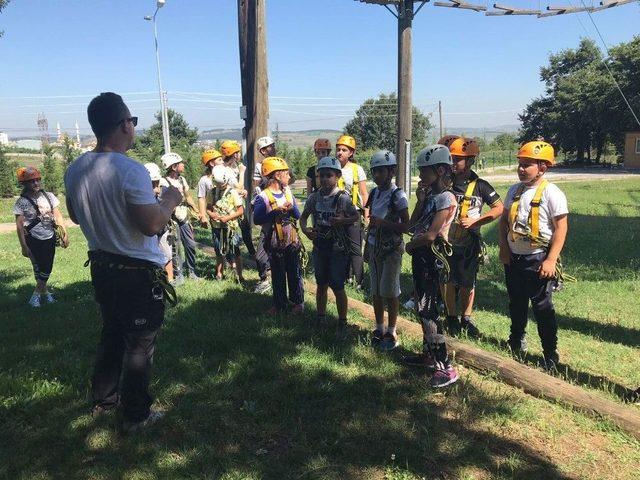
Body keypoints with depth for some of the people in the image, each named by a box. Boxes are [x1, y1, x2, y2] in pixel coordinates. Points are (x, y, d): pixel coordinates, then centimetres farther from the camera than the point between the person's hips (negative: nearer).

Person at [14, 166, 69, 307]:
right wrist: (24, 246, -12)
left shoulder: (49, 196, -1)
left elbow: (58, 215, 5)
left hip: (50, 238, 3)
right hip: (34, 240, -3)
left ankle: (37, 293, 28)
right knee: (39, 268, 3)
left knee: (47, 268, 10)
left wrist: (65, 234, 2)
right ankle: (44, 291, 21)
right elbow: (19, 225, -9)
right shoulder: (21, 202, -9)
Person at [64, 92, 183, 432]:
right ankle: (135, 414, 23)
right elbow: (152, 225, -25)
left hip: (101, 267, 8)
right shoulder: (131, 171, -24)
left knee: (111, 334, 26)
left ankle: (103, 399, 41)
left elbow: (75, 216, 14)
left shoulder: (75, 170, 1)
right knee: (140, 346, 9)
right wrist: (170, 200, -8)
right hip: (138, 274, -7)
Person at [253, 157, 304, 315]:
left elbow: (298, 215, 5)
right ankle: (279, 304, 23)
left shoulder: (288, 191, 4)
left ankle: (298, 302, 25)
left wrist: (291, 208, -16)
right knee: (278, 275, 9)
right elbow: (257, 219, -21)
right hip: (275, 243, -3)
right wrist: (275, 213, -27)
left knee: (294, 273, 11)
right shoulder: (263, 197, -13)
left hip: (292, 241, 4)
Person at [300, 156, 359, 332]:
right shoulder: (314, 197, -2)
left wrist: (342, 221, -23)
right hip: (319, 246, 4)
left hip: (338, 249, -4)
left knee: (337, 287, 1)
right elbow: (304, 216, 9)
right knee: (321, 284, 17)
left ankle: (342, 322, 18)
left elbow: (357, 217, -5)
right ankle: (321, 318, 33)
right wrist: (305, 229, -11)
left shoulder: (342, 198, -13)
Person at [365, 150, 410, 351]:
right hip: (374, 248, 6)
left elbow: (406, 225, -14)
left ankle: (392, 333, 14)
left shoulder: (397, 195, -12)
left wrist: (383, 223, -23)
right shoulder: (374, 193, 8)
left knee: (389, 292, -1)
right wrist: (367, 244, 15)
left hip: (392, 249, -6)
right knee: (376, 291, 12)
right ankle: (379, 329, 26)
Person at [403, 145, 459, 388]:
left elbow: (430, 235, -21)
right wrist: (420, 201, 0)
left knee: (427, 310, -8)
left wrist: (410, 246, -4)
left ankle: (446, 368, -1)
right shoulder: (430, 196, 11)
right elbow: (412, 226, 10)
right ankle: (428, 354, 30)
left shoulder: (446, 198, -15)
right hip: (421, 256, 9)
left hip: (432, 257, -9)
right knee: (423, 307, 16)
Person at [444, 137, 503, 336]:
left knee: (467, 283, 12)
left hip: (469, 243, 0)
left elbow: (499, 208, -4)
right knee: (448, 281, 10)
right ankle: (452, 318, 26)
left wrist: (475, 221, -13)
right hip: (446, 241, 1)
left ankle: (466, 318, 28)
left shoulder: (479, 185, -6)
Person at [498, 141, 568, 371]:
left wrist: (551, 260, -18)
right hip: (513, 258, 6)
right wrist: (503, 246, 3)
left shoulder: (552, 193, -12)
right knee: (516, 303, 19)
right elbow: (504, 219, 14)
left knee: (542, 307, 2)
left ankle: (551, 354, 15)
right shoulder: (514, 190, 6)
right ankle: (517, 343, 38)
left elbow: (560, 228, -13)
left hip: (538, 260, -6)